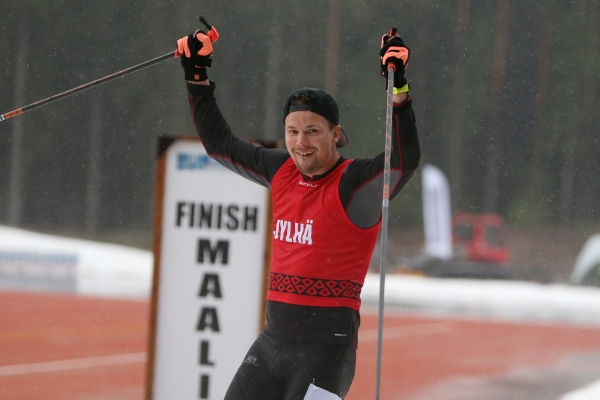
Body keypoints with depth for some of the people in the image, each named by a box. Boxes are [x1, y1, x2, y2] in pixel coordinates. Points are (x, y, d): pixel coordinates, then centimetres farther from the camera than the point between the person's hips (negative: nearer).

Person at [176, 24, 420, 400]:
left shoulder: (355, 184, -10)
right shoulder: (283, 172, 10)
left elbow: (405, 161, -29)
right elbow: (220, 144, 22)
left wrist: (398, 90, -36)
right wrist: (198, 78, 20)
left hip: (327, 345, -7)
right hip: (273, 338, 7)